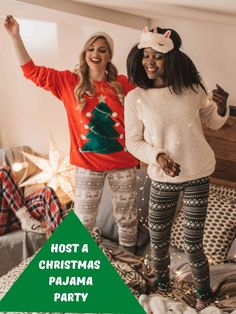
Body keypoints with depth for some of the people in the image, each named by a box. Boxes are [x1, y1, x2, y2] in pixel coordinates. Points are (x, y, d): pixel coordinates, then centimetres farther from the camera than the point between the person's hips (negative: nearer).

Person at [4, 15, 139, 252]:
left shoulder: (122, 84, -1)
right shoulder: (69, 82, 0)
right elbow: (31, 71, 3)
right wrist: (15, 36, -3)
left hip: (122, 162, 1)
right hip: (87, 163, -1)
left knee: (126, 216, 17)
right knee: (83, 220, 9)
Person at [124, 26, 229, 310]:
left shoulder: (192, 88, -6)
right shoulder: (135, 98, -10)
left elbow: (213, 122, 8)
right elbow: (133, 142, -5)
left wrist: (221, 108, -15)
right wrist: (157, 156, -23)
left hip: (198, 176, 0)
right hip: (162, 180, 0)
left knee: (192, 243, 7)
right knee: (158, 240, 14)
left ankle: (203, 292, 34)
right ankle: (161, 278, 46)